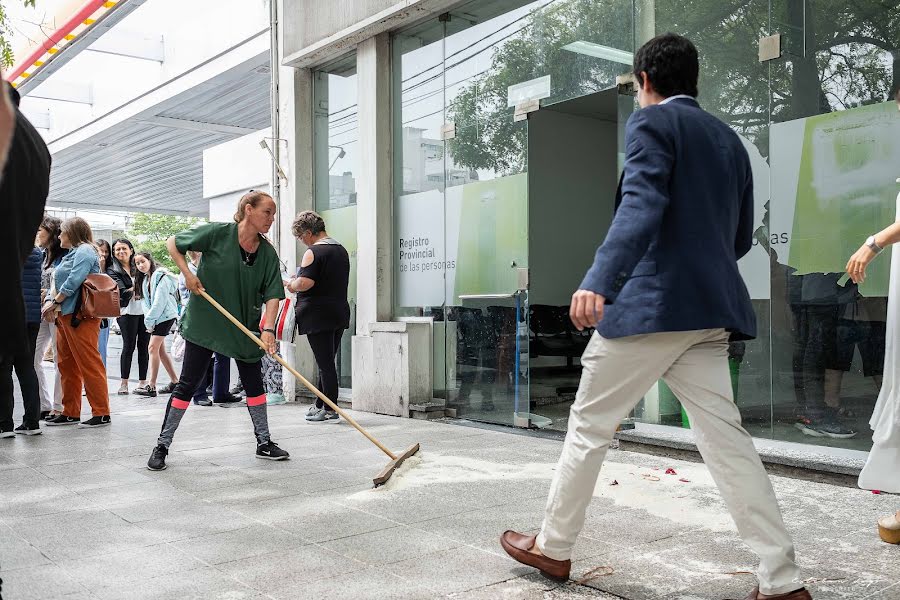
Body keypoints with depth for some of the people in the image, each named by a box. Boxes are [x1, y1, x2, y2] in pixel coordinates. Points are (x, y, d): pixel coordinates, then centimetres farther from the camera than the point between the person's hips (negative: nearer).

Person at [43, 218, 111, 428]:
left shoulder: (84, 251, -8)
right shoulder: (72, 253, 21)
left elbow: (74, 281, -18)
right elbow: (60, 283, 19)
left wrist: (55, 302, -10)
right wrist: (51, 300, 1)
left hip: (81, 316, -10)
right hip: (66, 316, 10)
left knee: (89, 365, -8)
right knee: (66, 365, 12)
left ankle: (101, 413, -5)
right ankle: (70, 413, 19)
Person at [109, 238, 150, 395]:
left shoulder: (138, 266, 14)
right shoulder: (113, 271, 3)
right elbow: (122, 291, -10)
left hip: (144, 310, 4)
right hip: (127, 312, -4)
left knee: (144, 346, 4)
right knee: (129, 346, -5)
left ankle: (143, 381, 10)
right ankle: (124, 383, 3)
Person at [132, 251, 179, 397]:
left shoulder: (161, 276, -12)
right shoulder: (144, 280, 15)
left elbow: (159, 301, -17)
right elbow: (145, 301, 11)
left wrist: (149, 320, -14)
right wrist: (148, 321, -2)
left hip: (165, 315, -9)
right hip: (154, 318, 9)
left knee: (153, 347, -14)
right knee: (160, 350, 9)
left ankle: (151, 386, -14)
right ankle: (175, 382, 18)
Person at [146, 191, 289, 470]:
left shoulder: (268, 253, -5)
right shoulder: (218, 233, -14)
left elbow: (272, 295, -10)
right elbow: (173, 243, -2)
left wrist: (268, 329, -24)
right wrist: (188, 274, -14)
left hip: (245, 326, 4)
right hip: (205, 321, -4)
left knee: (254, 382, 9)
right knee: (188, 384, -1)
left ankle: (264, 442, 23)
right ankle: (162, 445, 10)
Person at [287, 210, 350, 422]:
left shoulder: (313, 252, -12)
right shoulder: (342, 250, 14)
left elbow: (305, 282, -23)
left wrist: (292, 285, -1)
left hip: (318, 315, -8)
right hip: (340, 311, 8)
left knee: (324, 362, -3)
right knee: (328, 361, 14)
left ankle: (330, 409, 2)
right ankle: (320, 404, 23)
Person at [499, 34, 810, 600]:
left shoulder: (652, 122, -3)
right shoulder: (730, 139, 19)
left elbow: (642, 207, -21)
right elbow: (742, 238, 21)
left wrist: (599, 282, -33)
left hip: (648, 304, -7)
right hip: (712, 310, 7)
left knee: (590, 426, 6)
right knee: (726, 439, 6)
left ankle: (553, 547, 19)